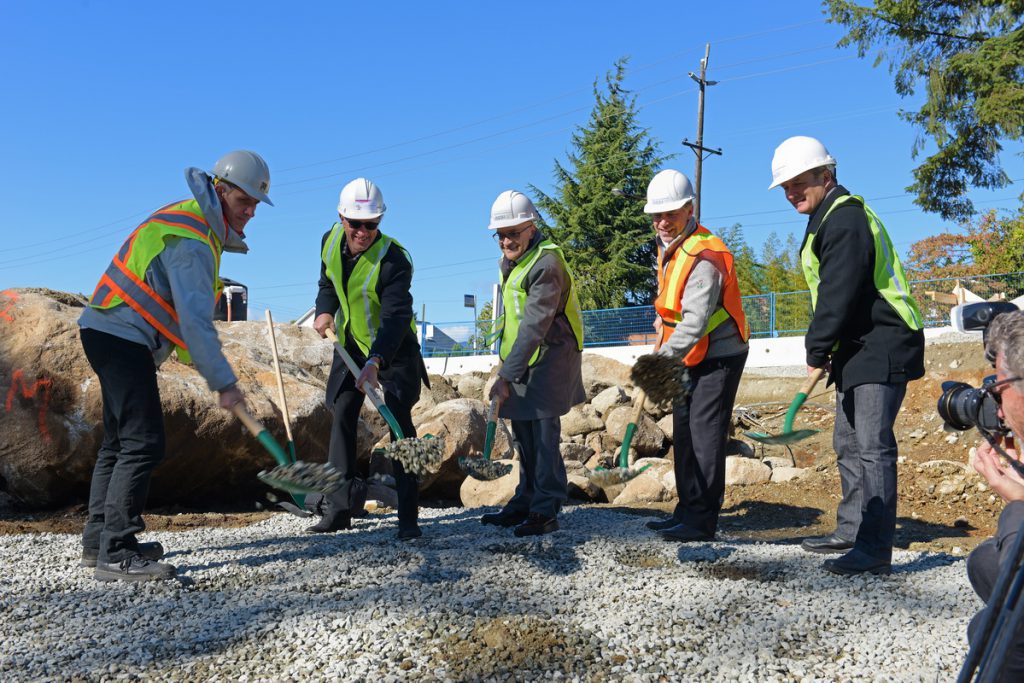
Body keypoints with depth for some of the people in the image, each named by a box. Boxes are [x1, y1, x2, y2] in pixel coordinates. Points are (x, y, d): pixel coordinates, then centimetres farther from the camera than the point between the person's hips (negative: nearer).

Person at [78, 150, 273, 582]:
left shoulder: (190, 219, 13)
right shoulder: (191, 241, -20)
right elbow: (195, 320, -26)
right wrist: (224, 382, -23)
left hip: (109, 334, 11)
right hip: (123, 339, -11)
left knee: (119, 441, 15)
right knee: (143, 444, -13)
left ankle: (99, 540, 23)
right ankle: (115, 555, -11)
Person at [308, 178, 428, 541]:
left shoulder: (394, 259, -27)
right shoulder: (330, 241, -7)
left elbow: (396, 318, -36)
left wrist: (376, 362, -50)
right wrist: (325, 310, -8)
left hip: (394, 349, -6)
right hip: (351, 344, 6)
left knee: (399, 420, -13)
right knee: (342, 415, 4)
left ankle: (408, 517, -9)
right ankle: (339, 508, 12)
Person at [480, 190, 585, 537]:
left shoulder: (546, 264, -21)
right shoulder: (510, 258, 10)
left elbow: (534, 327, -27)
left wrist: (506, 375, -30)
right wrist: (506, 368, 19)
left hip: (549, 358, -9)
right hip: (523, 359, 9)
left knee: (543, 434, -8)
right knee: (523, 434, 12)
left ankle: (546, 511, 0)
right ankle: (525, 503, 22)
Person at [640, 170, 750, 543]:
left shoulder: (704, 257, -25)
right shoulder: (666, 244, 6)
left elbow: (695, 322, -33)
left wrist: (665, 357, -40)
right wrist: (663, 316, 15)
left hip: (719, 356, -10)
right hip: (691, 356, 10)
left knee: (705, 435, -10)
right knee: (683, 433, 13)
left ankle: (702, 520, -4)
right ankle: (687, 510, 22)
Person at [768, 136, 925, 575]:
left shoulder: (846, 218, -17)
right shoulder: (828, 218, 17)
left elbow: (840, 294, -23)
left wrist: (817, 349, -14)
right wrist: (823, 350, 9)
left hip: (881, 349, -11)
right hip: (857, 350, 11)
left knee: (872, 447, -12)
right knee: (848, 444, 16)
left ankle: (875, 549, -8)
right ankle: (852, 532, 27)